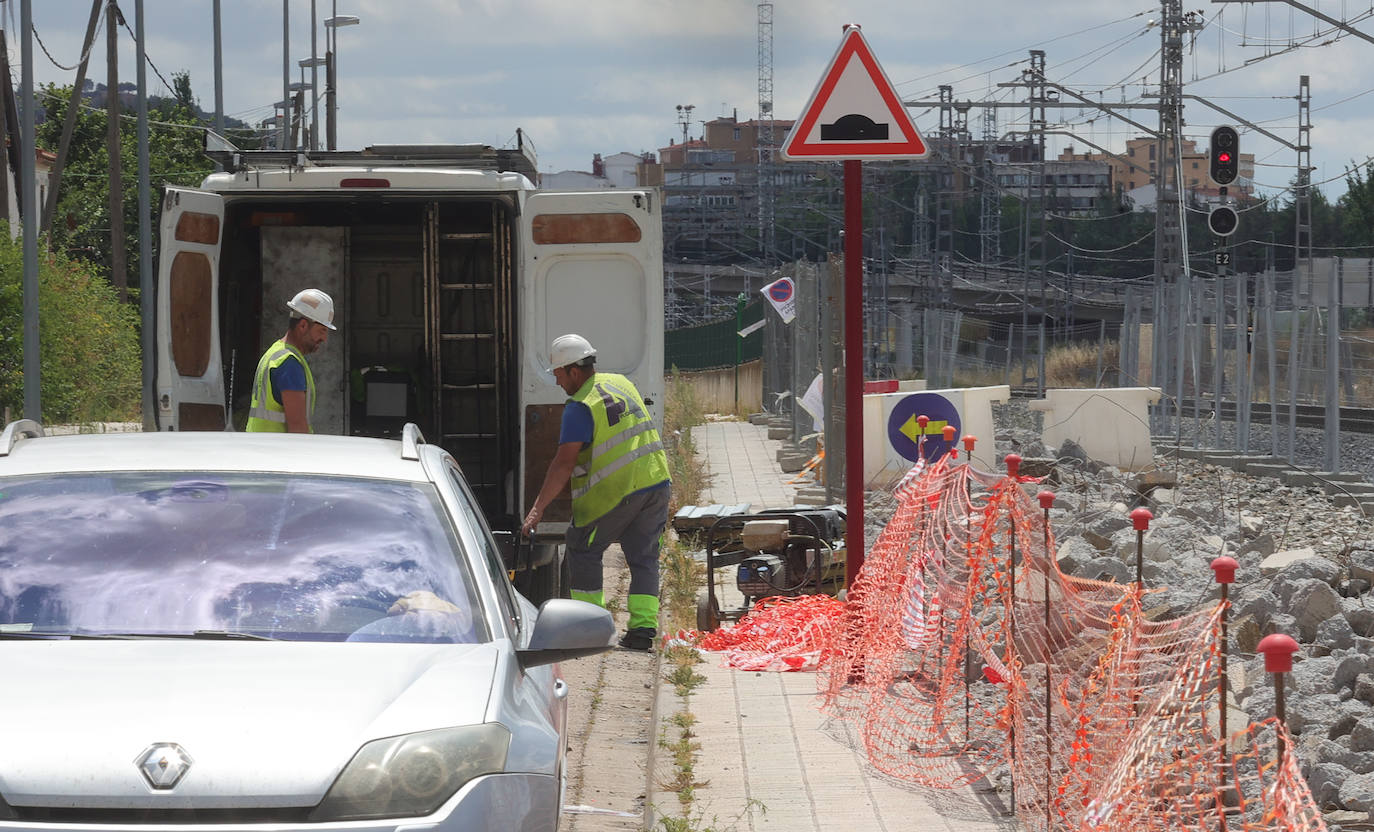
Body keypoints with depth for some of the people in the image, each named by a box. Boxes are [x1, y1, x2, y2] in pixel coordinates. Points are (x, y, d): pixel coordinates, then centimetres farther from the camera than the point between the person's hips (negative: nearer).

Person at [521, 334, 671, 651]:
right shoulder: (621, 383, 12)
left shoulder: (580, 407, -12)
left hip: (614, 492, -7)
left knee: (583, 549, 10)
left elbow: (565, 463, -17)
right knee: (643, 556, 10)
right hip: (655, 482, 7)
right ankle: (642, 626, 1)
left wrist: (538, 508, -15)